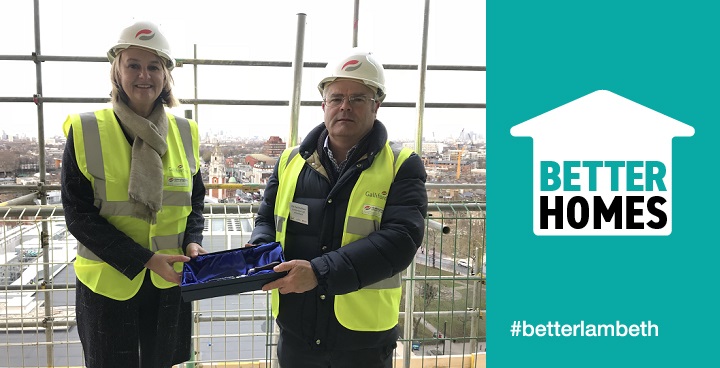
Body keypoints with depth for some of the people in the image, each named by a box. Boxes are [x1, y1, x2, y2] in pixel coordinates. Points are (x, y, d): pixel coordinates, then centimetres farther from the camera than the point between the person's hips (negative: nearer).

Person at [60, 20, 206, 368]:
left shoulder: (184, 132, 1)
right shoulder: (85, 131, -9)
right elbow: (79, 215, -11)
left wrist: (192, 242, -11)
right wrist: (145, 259, -19)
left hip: (169, 281, 3)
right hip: (108, 283, -2)